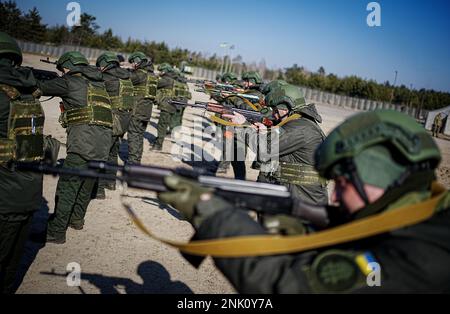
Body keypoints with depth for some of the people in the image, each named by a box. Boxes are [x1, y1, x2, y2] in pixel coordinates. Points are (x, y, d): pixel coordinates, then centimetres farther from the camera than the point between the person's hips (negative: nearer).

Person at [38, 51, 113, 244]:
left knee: (67, 186, -2)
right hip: (104, 143, 7)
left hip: (83, 142, -7)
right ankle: (77, 219, 36)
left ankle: (56, 232, 1)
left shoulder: (71, 81, 2)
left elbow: (42, 88, 10)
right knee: (86, 183, 21)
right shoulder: (98, 83, 21)